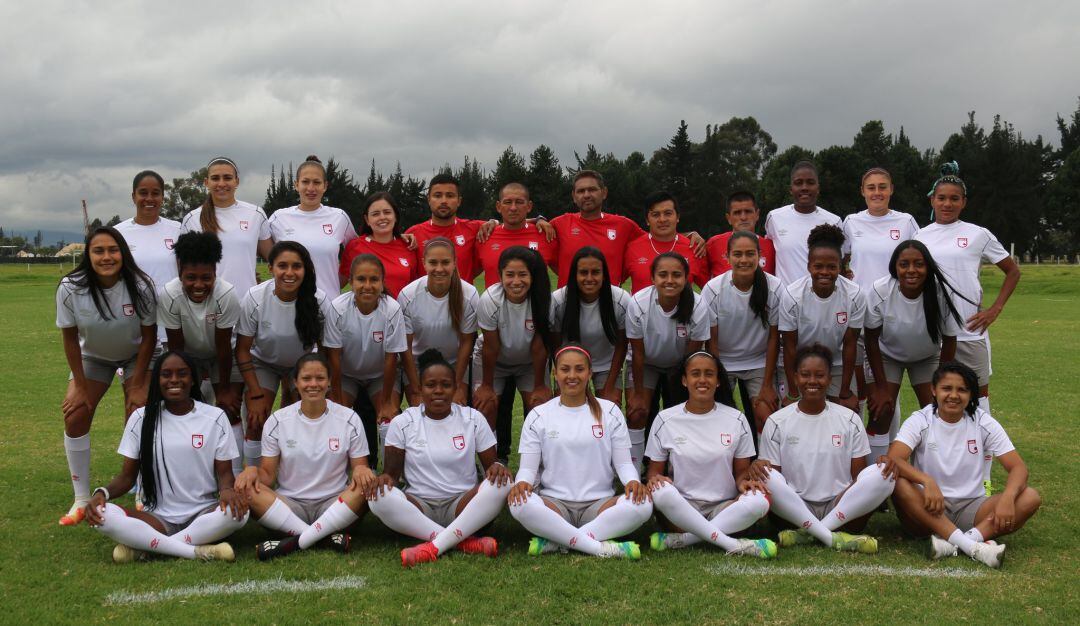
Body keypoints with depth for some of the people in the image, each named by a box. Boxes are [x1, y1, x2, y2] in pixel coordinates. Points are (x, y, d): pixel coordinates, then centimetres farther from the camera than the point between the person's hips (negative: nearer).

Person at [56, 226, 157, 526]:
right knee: (74, 414, -11)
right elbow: (70, 338, -14)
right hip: (93, 356, 2)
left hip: (136, 355, -2)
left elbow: (149, 336, -16)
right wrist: (80, 385, -11)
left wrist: (137, 384, -16)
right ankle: (81, 499, 0)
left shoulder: (140, 287, -28)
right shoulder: (70, 289, -26)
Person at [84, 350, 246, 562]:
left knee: (238, 511, -34)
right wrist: (102, 492, -16)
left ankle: (144, 545, -24)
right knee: (102, 514, -28)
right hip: (158, 517, 1)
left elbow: (224, 472, 2)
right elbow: (127, 476, 7)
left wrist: (226, 489, -22)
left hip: (204, 513, -1)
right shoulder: (142, 418, 4)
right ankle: (198, 551, -30)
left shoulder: (215, 417, 2)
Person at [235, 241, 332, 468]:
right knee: (257, 424, -12)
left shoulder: (319, 302, -25)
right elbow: (242, 350, -15)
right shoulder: (254, 299, -25)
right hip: (263, 363, 0)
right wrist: (256, 395, -16)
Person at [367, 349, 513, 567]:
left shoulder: (473, 419, 4)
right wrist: (385, 477, -20)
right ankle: (464, 541, -31)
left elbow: (490, 464, 6)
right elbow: (392, 472, 5)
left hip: (462, 503, 0)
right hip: (419, 505, 0)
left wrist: (497, 467, -18)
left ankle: (434, 546, -31)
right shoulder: (403, 423, 3)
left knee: (501, 484, -28)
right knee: (379, 496, -30)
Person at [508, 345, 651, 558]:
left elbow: (623, 462, 7)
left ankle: (556, 542, -28)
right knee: (520, 504, -34)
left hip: (599, 503, 1)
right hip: (554, 503, -1)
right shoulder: (538, 415, 7)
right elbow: (528, 467, 4)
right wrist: (522, 482, -21)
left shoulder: (609, 411, 9)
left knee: (642, 504, -30)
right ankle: (600, 547, -30)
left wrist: (633, 481, -16)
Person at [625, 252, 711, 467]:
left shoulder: (699, 308, -29)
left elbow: (692, 355, -16)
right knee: (636, 415, -13)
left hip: (680, 367, 1)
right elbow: (638, 353, -18)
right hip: (646, 365, -1)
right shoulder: (638, 304, -30)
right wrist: (638, 393, -10)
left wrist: (686, 393, -10)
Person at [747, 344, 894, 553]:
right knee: (766, 477, -31)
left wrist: (883, 466, -16)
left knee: (882, 475, -24)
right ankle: (832, 538, -27)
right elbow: (772, 473, 2)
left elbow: (859, 475, 6)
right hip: (794, 509, -1)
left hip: (840, 508, 2)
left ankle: (808, 534, -24)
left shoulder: (850, 420, 7)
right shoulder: (777, 422, 3)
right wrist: (757, 467, -22)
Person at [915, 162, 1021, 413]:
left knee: (979, 390, 6)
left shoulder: (978, 235, 1)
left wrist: (994, 310, -1)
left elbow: (1013, 272, 9)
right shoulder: (920, 236, 7)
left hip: (970, 330, -2)